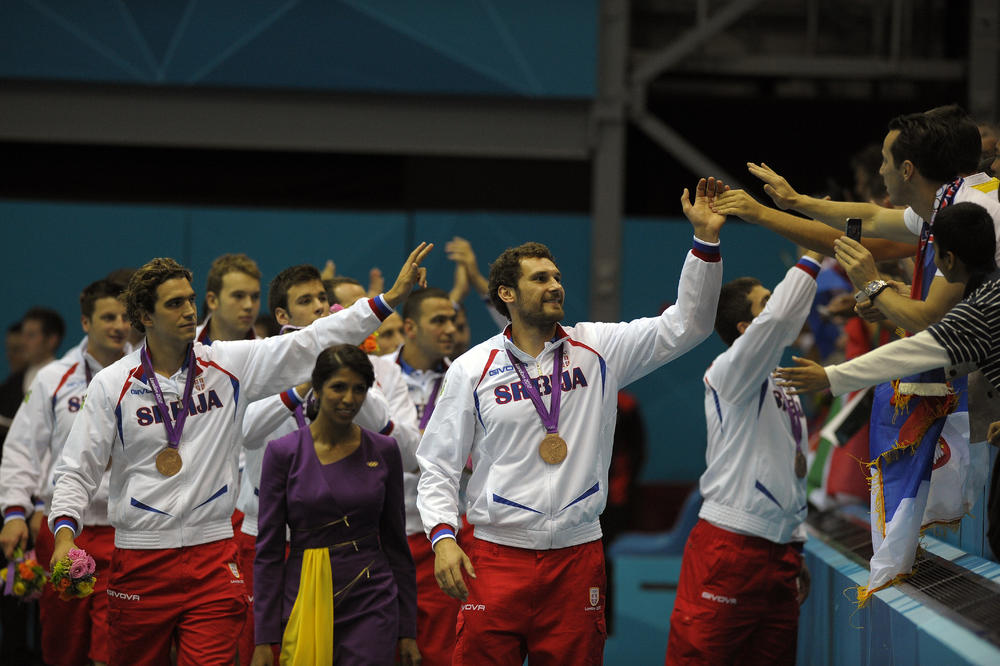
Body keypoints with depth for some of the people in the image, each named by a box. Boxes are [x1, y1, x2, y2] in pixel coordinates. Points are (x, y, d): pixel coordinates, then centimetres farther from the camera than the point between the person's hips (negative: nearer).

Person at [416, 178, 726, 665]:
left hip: (577, 559, 2)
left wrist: (706, 240, -10)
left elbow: (684, 325, 1)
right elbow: (438, 467, 5)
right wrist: (442, 537, -9)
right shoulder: (472, 369, 2)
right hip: (497, 558, -1)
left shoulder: (597, 350, 6)